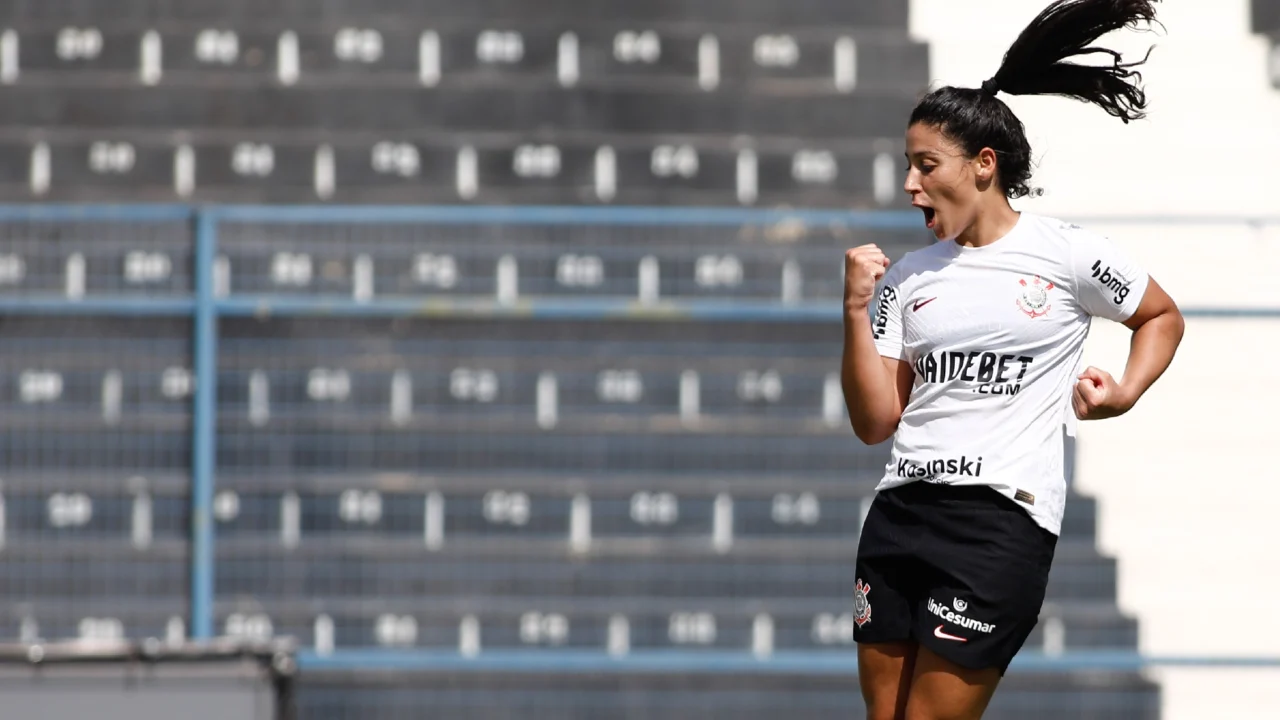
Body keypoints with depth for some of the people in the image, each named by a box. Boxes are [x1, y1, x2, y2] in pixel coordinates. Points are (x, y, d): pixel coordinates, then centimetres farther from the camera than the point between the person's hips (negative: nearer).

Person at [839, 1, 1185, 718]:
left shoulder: (1067, 254, 0)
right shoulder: (906, 277, 12)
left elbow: (1162, 316, 17)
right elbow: (876, 422, 7)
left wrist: (1124, 393, 2)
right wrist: (857, 310, -1)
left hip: (1003, 517, -5)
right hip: (900, 511, 5)